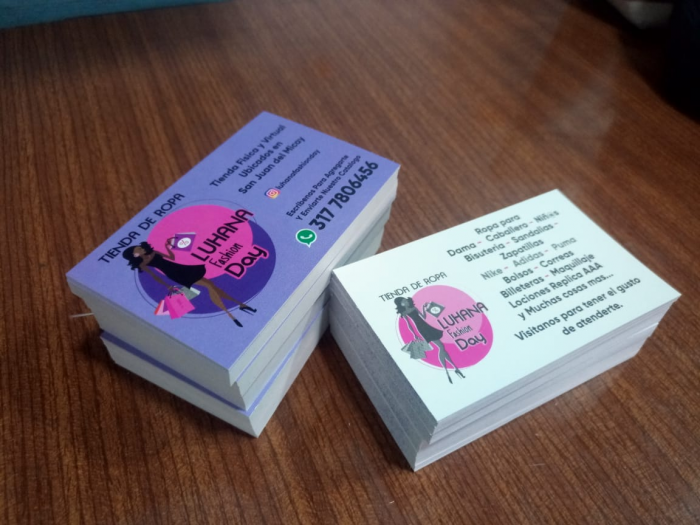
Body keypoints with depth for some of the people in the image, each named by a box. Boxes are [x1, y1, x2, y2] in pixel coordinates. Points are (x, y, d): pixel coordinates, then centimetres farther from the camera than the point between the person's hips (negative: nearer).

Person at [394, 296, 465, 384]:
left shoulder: (414, 308, 16)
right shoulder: (404, 313, -1)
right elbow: (408, 325, -6)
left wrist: (423, 308, 14)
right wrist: (414, 334, -13)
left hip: (426, 326, 6)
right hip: (421, 329, -6)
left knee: (441, 347, 2)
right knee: (440, 347, -14)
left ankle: (455, 368, 10)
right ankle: (447, 372, -8)